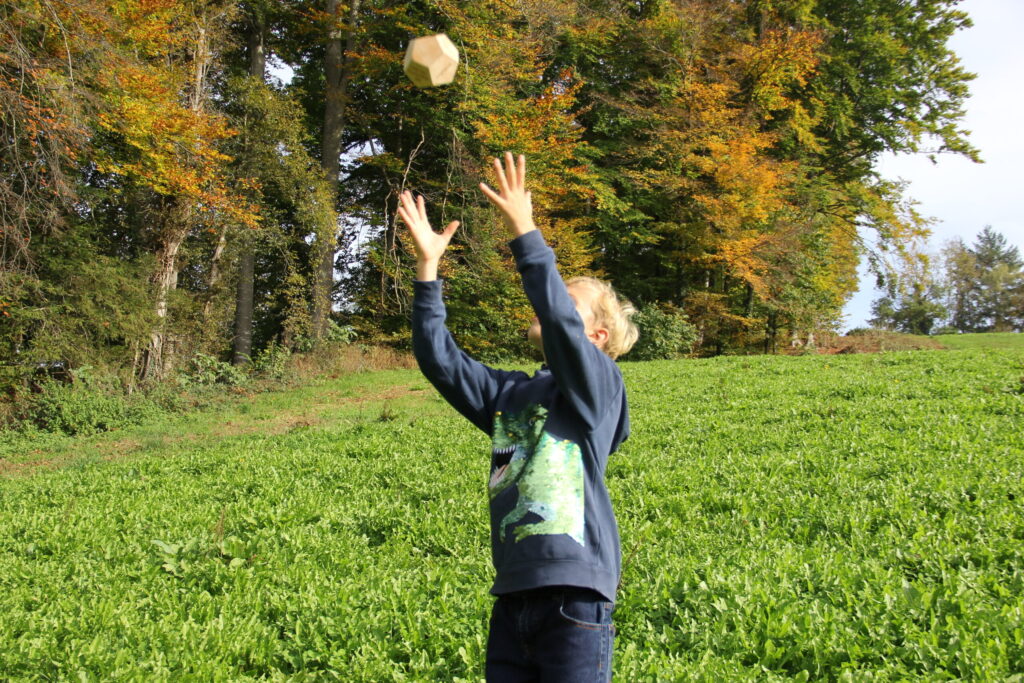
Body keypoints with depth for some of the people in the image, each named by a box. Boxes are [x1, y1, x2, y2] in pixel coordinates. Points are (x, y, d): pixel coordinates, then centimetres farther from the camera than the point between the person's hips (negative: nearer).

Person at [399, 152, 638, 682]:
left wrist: (524, 231, -22)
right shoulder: (508, 394, 15)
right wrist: (427, 268, 2)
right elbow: (439, 360, 9)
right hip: (511, 598, 6)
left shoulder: (599, 386, -1)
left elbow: (559, 322, -18)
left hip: (574, 597, -6)